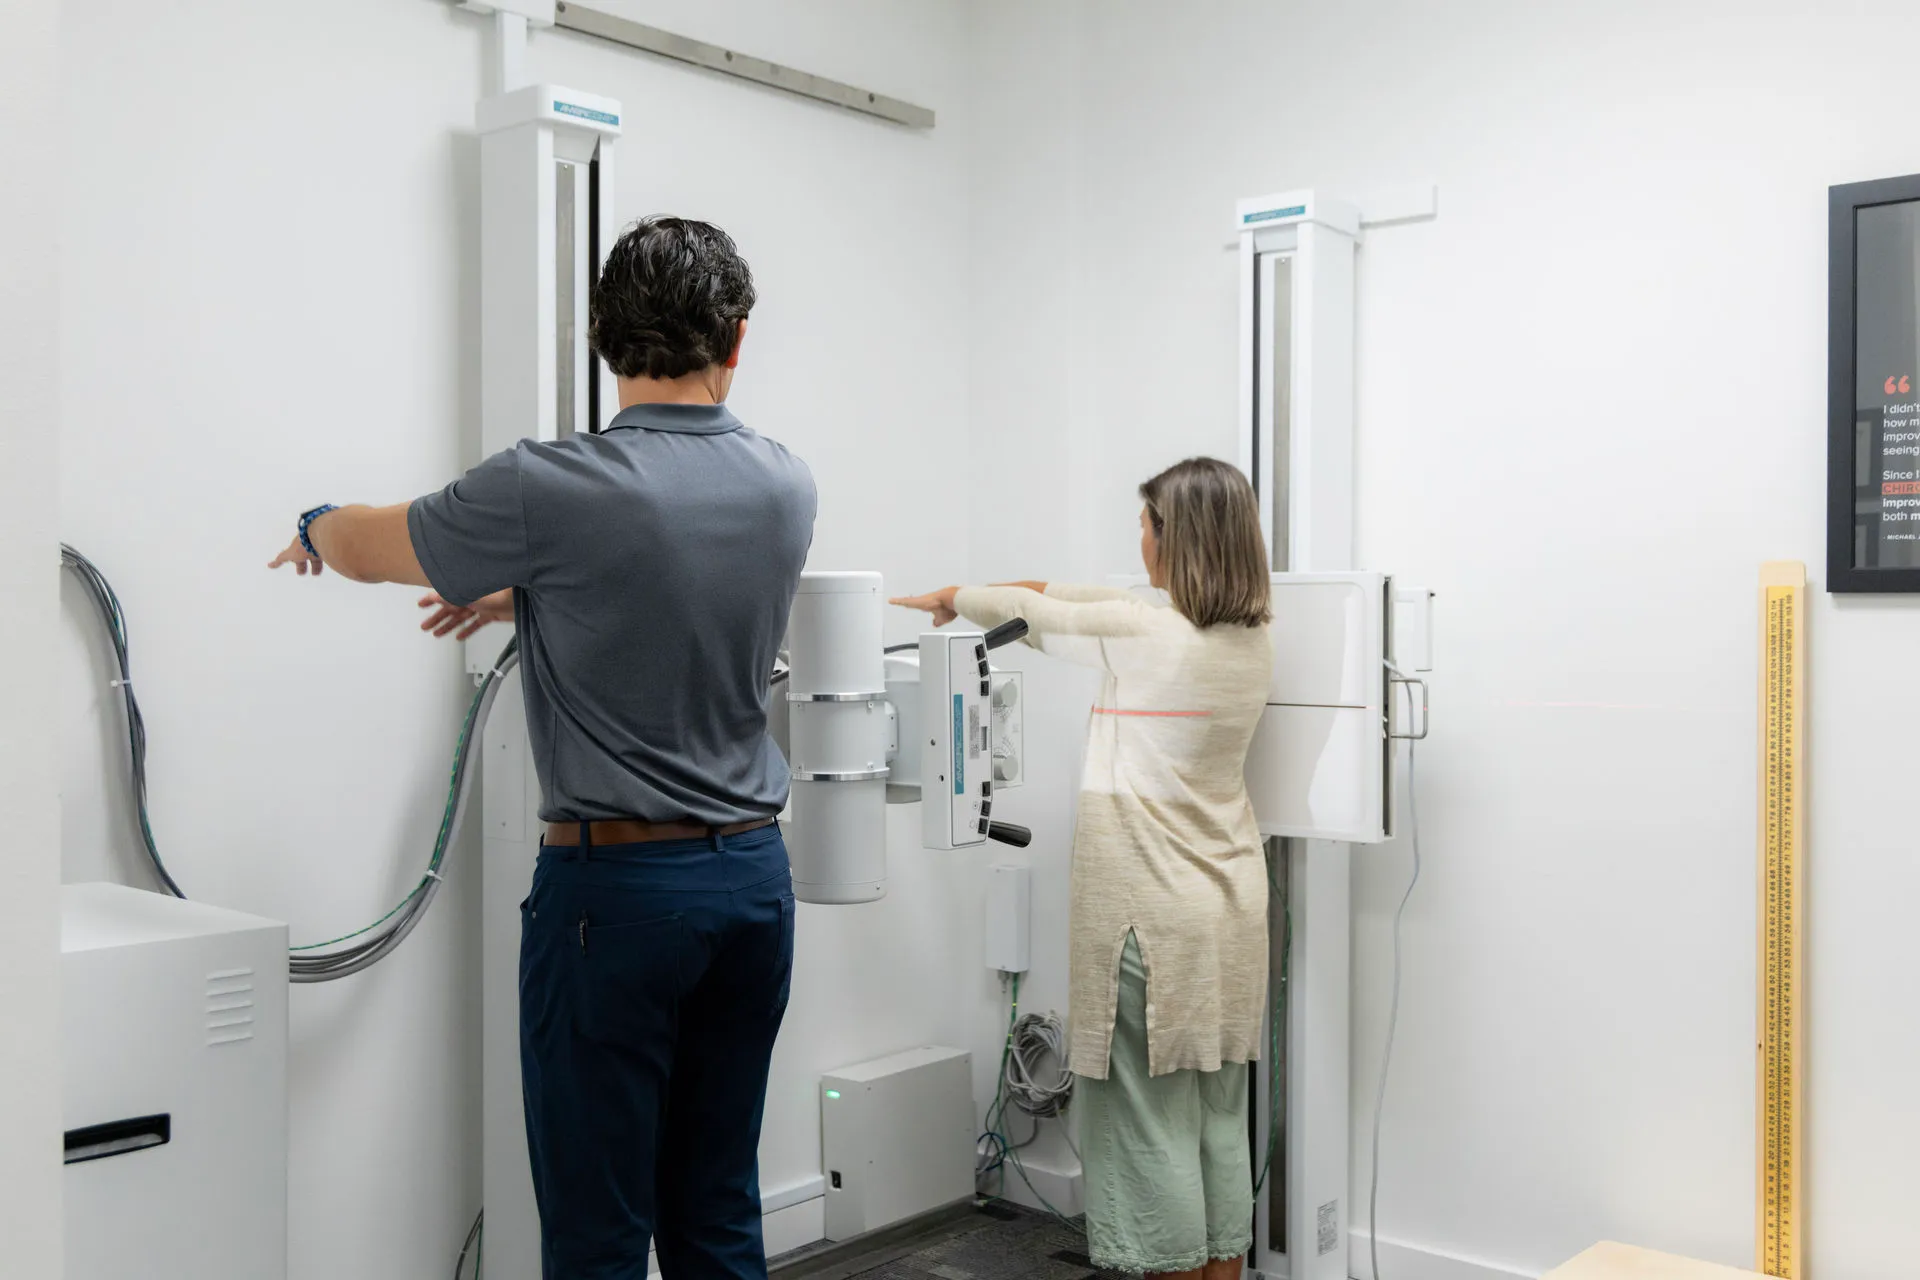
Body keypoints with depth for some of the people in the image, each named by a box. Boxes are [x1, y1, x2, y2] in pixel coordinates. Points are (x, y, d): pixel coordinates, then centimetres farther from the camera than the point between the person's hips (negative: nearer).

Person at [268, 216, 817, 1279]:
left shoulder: (551, 491, -16)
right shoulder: (785, 486, 1)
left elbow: (367, 547, 3)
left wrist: (316, 530, 25)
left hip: (618, 883, -6)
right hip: (752, 873, 6)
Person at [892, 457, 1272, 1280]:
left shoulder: (1140, 636, -15)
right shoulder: (1252, 640, 5)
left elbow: (1029, 618, 2)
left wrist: (949, 600, 21)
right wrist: (1031, 587, 30)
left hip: (1154, 915, -8)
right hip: (1233, 907, 8)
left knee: (1151, 1123, 1)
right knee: (1219, 1118, 15)